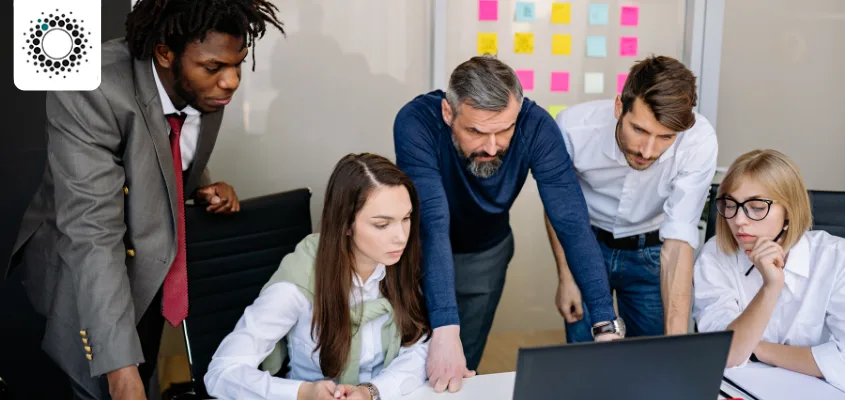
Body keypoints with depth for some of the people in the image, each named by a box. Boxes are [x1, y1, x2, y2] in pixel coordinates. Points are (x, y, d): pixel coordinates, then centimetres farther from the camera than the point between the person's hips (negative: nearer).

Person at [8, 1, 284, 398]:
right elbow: (93, 233, -34)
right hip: (83, 268, -6)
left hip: (155, 260, 6)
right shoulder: (88, 90, -30)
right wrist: (120, 364, -39)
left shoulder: (208, 88, -10)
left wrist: (203, 188, -11)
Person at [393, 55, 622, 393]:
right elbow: (433, 223, -42)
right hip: (419, 251, -1)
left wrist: (607, 324, -38)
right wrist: (445, 329, -50)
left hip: (486, 253, 2)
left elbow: (572, 223, -31)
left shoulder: (536, 126, -30)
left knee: (462, 370, 14)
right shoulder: (417, 122, -36)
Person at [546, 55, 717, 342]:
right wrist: (565, 276, -7)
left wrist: (676, 339, -38)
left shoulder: (699, 141, -29)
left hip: (653, 252, 0)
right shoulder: (574, 126, -26)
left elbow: (678, 241, -31)